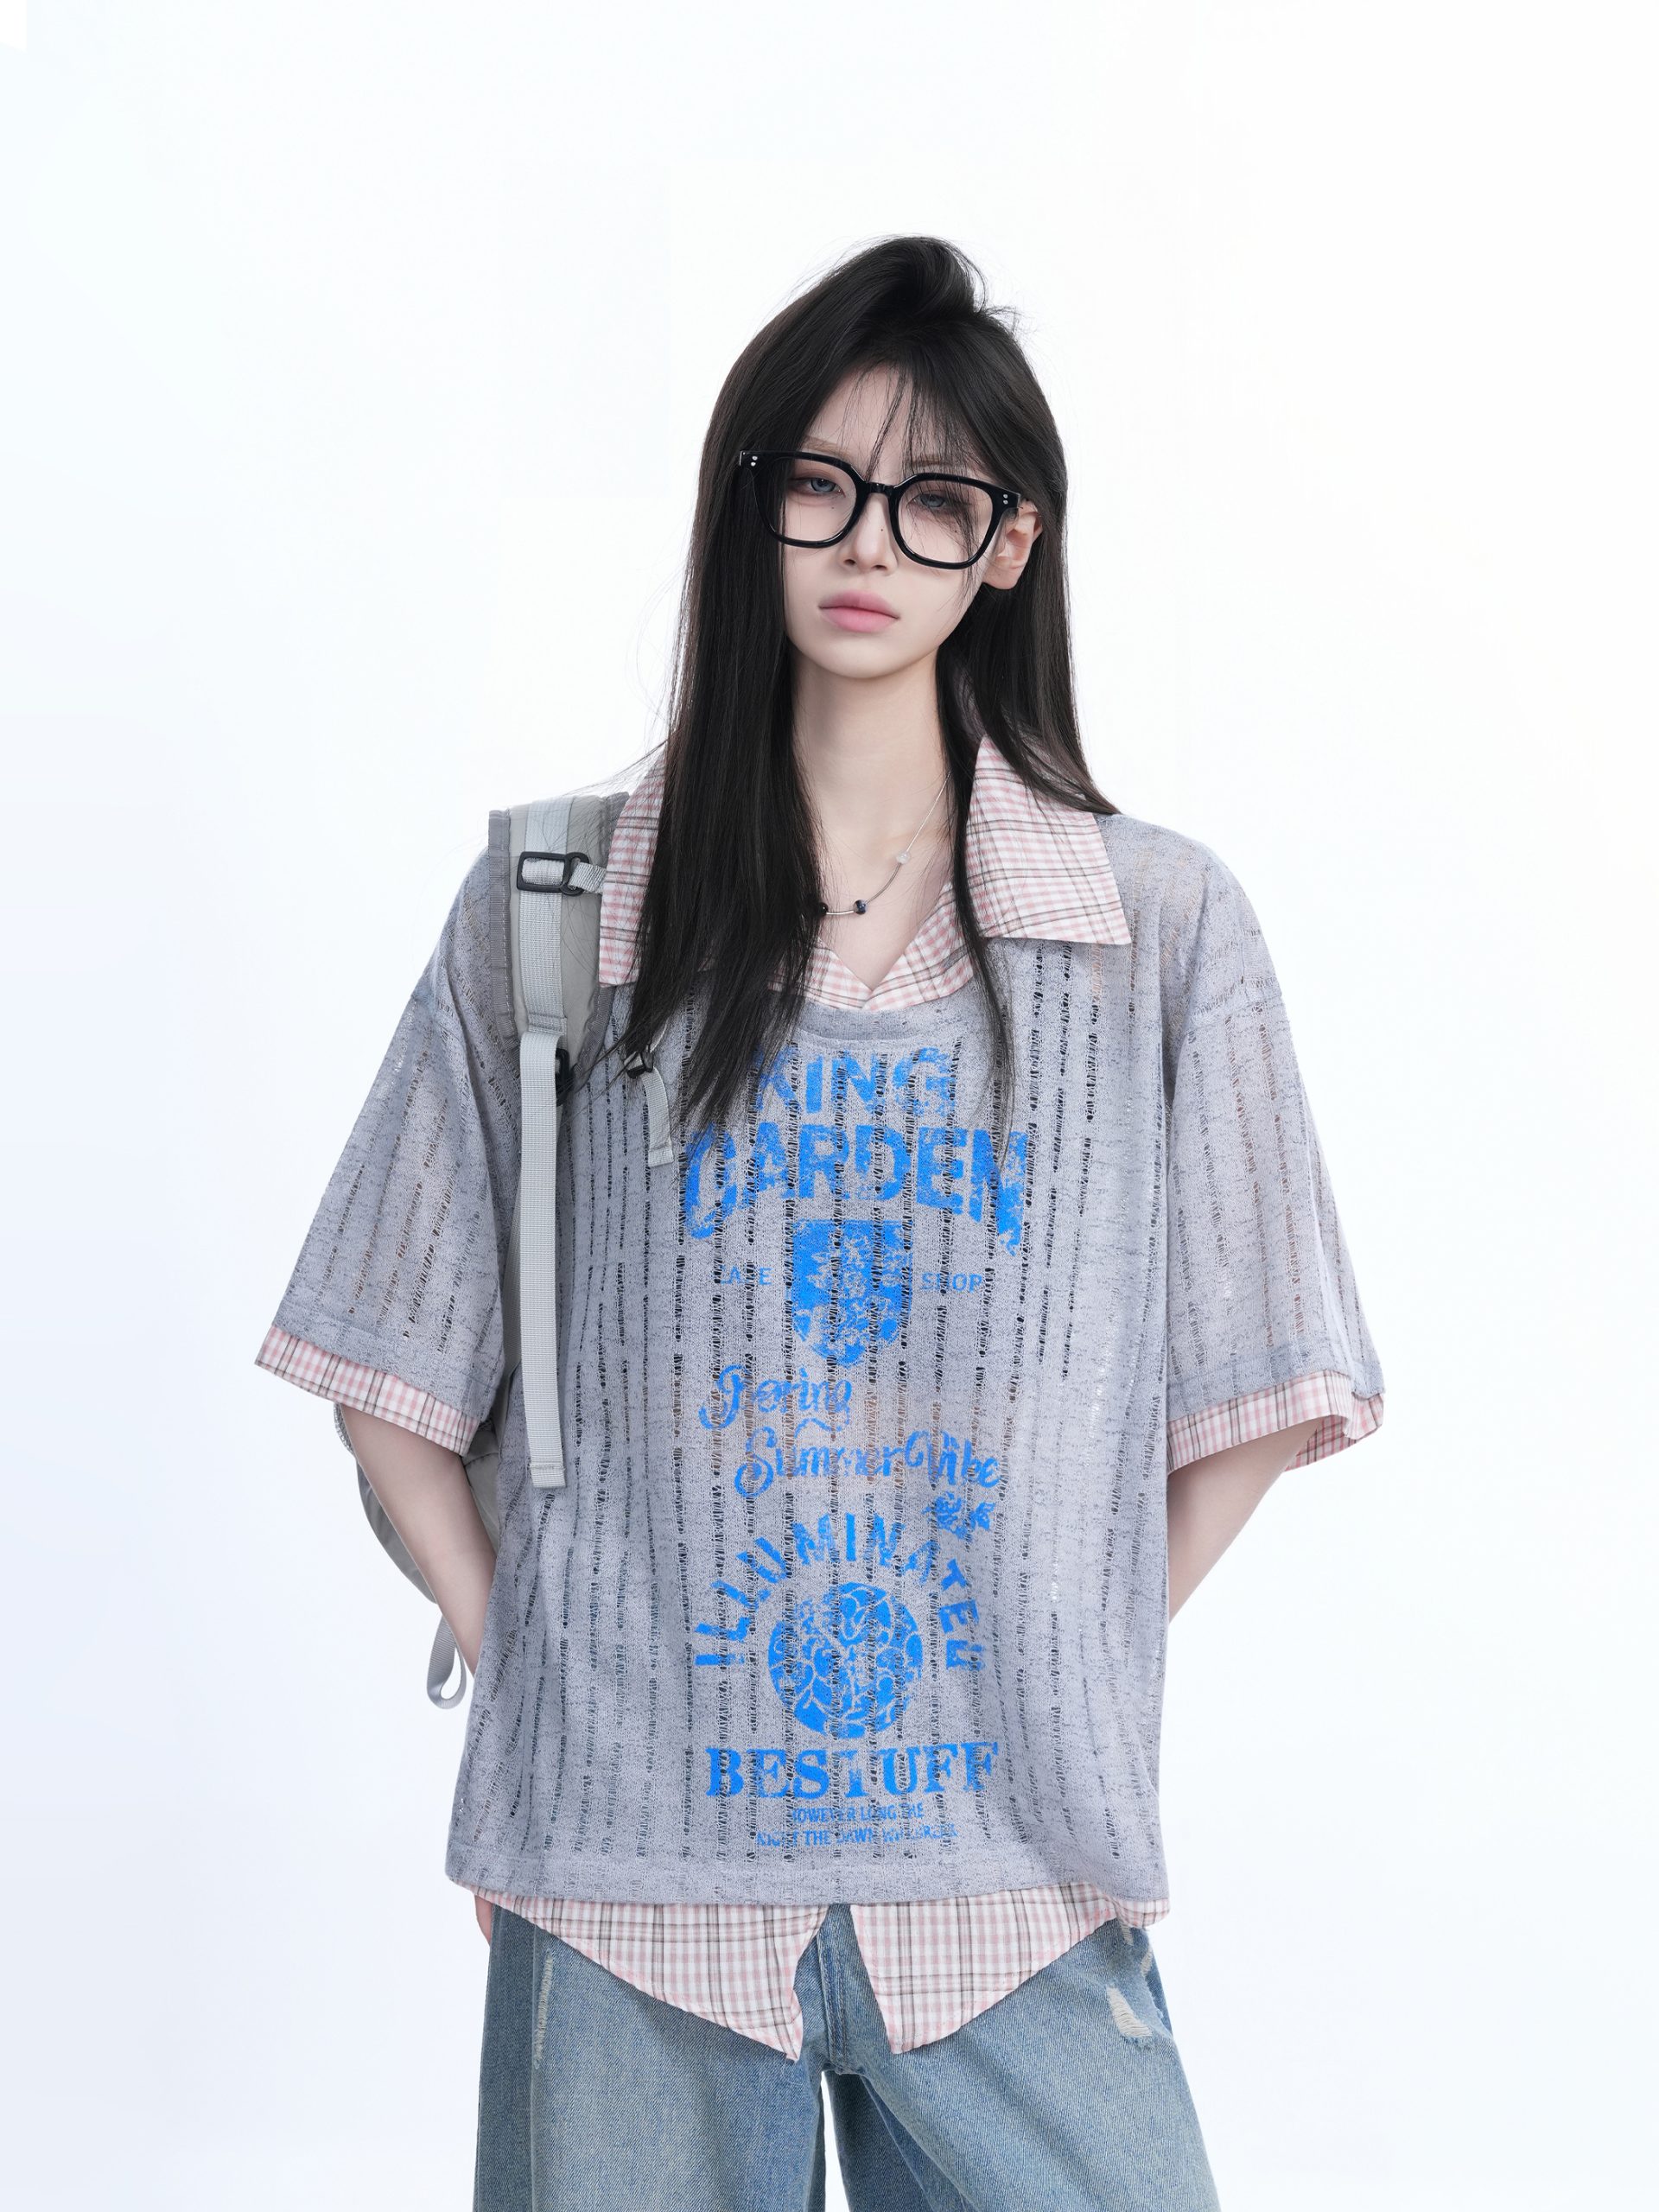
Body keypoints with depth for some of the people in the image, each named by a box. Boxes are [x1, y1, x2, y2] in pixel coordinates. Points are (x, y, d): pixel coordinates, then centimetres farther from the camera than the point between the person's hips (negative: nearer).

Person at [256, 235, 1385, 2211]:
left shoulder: (1163, 928, 2)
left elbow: (1252, 1400, 6)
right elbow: (391, 1380, 7)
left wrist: (1071, 1673, 0)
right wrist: (517, 1665, -1)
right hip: (626, 1880, 0)